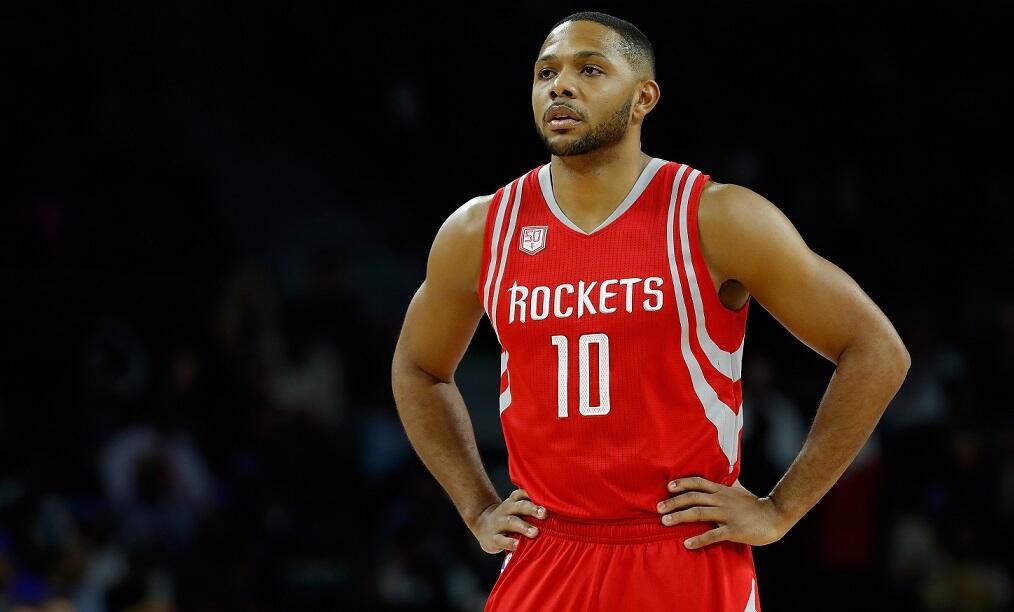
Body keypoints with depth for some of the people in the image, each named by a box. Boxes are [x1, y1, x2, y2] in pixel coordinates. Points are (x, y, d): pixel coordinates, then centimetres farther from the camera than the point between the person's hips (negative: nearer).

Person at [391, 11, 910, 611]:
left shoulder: (717, 219, -6)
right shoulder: (478, 234, 4)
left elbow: (878, 352, -3)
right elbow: (418, 369, 23)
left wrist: (779, 510, -5)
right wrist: (479, 509, 11)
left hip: (691, 561, -3)